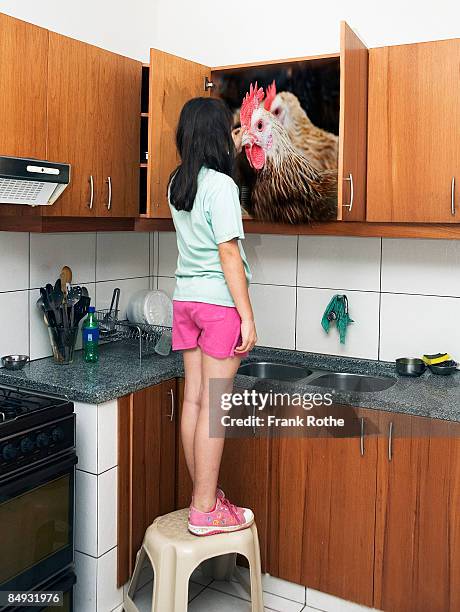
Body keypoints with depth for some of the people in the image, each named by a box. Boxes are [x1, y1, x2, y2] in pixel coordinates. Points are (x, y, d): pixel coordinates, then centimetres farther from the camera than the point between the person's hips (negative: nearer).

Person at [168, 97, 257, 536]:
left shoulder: (177, 183, 11)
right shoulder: (221, 185, -12)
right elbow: (229, 254, -17)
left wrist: (231, 152, 41)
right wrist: (247, 316, -15)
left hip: (185, 298, 8)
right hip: (219, 301, -8)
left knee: (192, 400, 9)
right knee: (213, 406, -3)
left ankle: (204, 495, 21)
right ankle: (206, 511, 5)